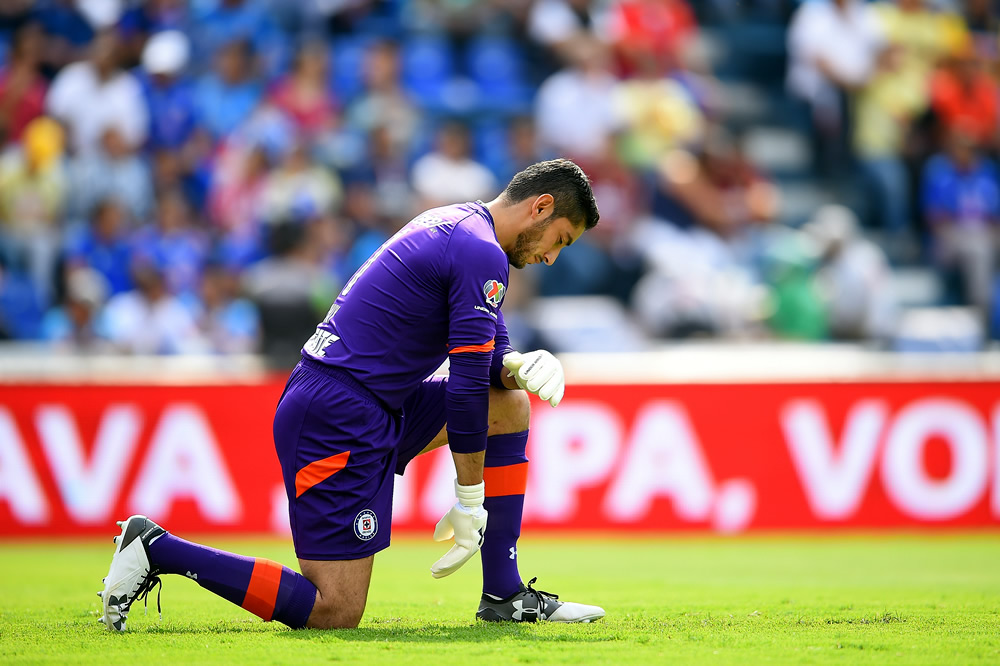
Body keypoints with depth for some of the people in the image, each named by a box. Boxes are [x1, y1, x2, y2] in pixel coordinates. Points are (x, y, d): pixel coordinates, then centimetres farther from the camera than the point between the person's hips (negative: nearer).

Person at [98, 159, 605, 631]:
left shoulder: (453, 225, 17)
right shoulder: (482, 254, -13)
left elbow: (477, 354, 23)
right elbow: (465, 387, -14)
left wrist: (518, 365, -1)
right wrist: (469, 501, -7)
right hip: (341, 423, -11)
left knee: (508, 404, 15)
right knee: (334, 612, -12)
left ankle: (504, 595, 14)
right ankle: (157, 548, -7)